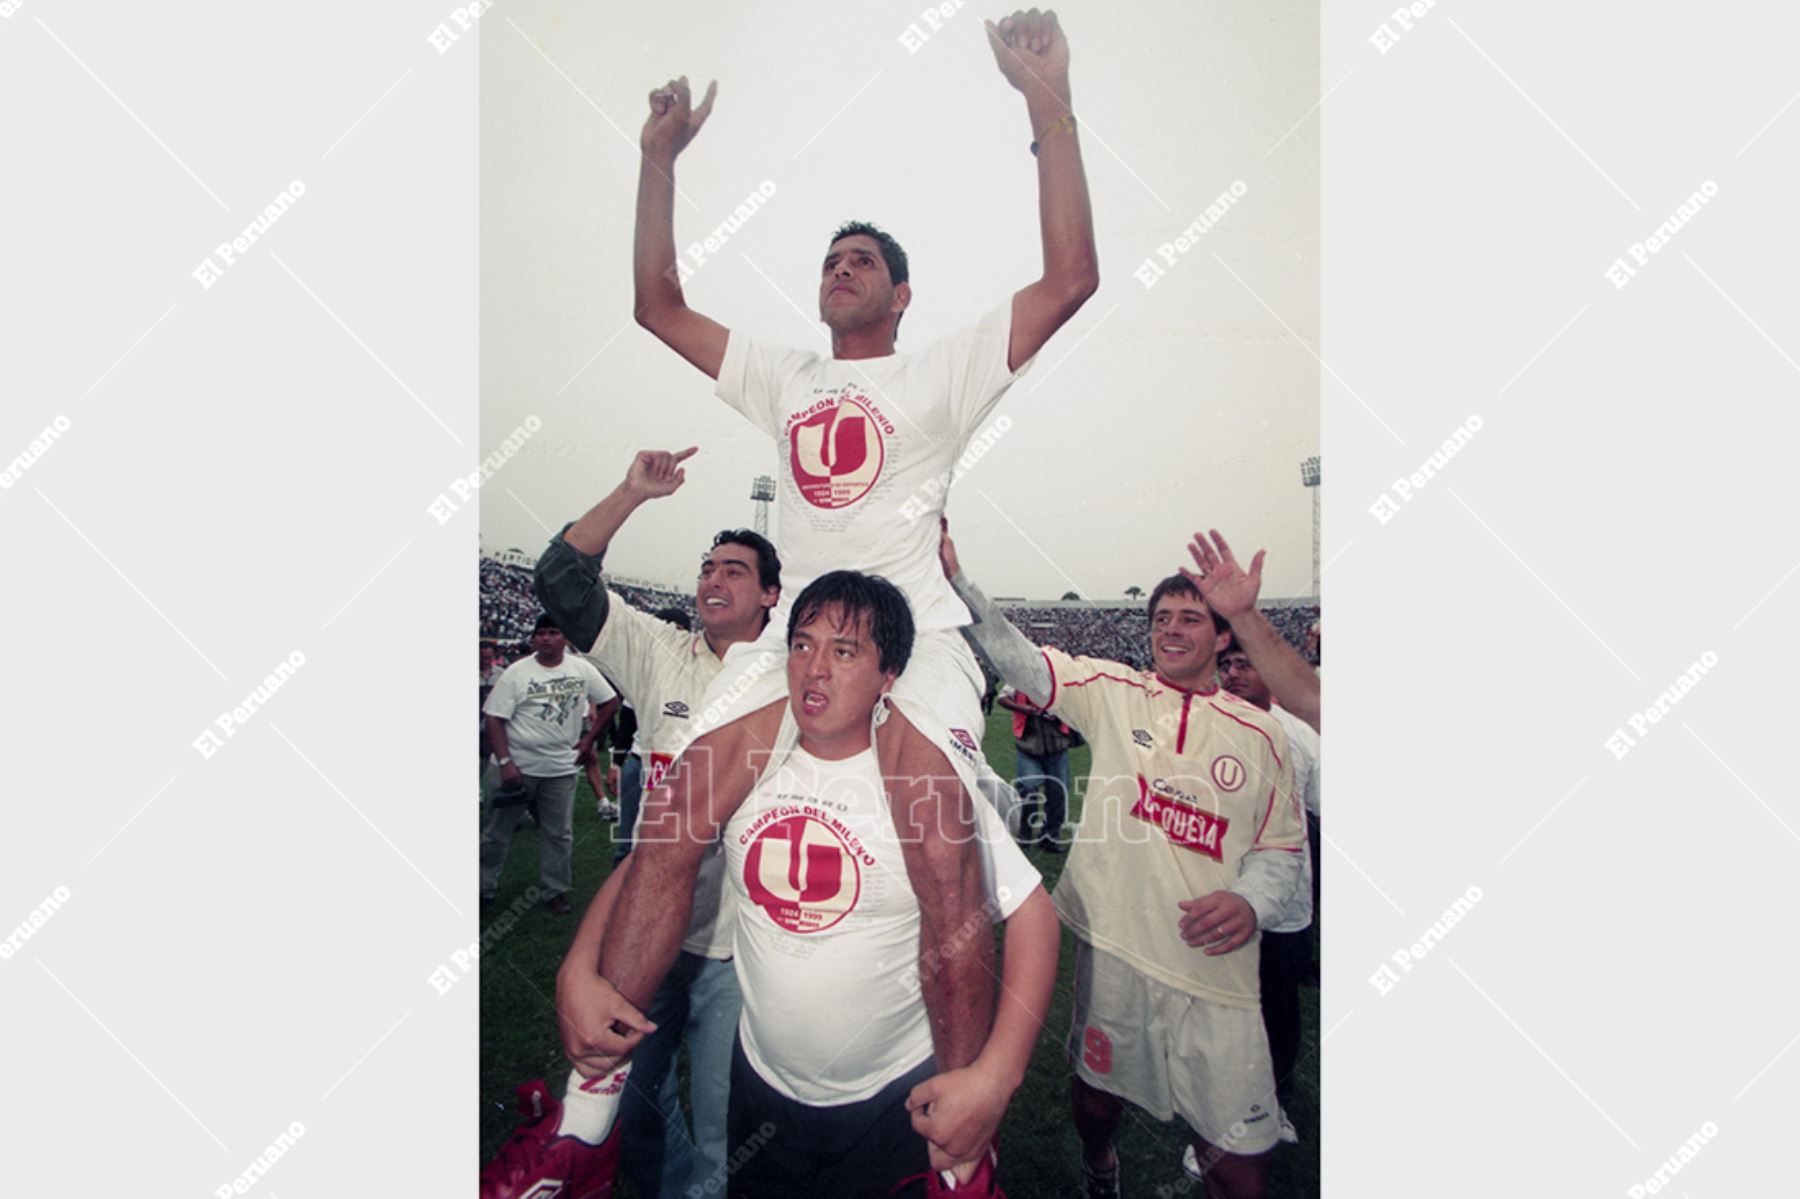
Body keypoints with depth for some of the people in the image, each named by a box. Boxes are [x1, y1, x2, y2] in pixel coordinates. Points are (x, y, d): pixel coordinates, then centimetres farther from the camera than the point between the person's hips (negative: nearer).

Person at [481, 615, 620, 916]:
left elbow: (610, 701, 11)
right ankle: (484, 889, 25)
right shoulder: (516, 673, -7)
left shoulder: (582, 670, 1)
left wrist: (588, 739, 5)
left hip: (561, 768, 2)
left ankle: (556, 891, 24)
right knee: (497, 831, 9)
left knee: (558, 834, 10)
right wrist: (505, 762, -18)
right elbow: (494, 718, -9)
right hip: (517, 766, -2)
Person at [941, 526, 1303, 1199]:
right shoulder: (1112, 692, 1)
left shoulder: (1262, 734, 3)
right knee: (1097, 1093, 21)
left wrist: (1251, 901, -13)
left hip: (1214, 965, 0)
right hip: (1112, 945, 1)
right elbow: (1017, 657, -8)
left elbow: (1282, 846, 8)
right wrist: (953, 576, -20)